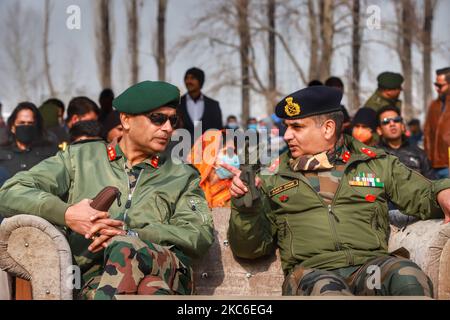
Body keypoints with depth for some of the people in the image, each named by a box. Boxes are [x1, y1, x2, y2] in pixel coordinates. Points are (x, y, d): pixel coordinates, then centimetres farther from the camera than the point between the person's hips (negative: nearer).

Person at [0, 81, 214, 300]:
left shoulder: (182, 177, 26)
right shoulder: (79, 158, 23)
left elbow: (201, 235, 7)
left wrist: (130, 235, -9)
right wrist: (66, 214, -8)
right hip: (95, 276, -1)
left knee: (124, 248, -39)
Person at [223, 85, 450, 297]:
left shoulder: (376, 163, 21)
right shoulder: (273, 180, 20)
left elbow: (424, 196, 22)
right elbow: (250, 249, 17)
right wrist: (245, 204, 0)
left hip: (370, 263, 2)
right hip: (310, 270, -2)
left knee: (408, 277, -33)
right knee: (326, 289, -40)